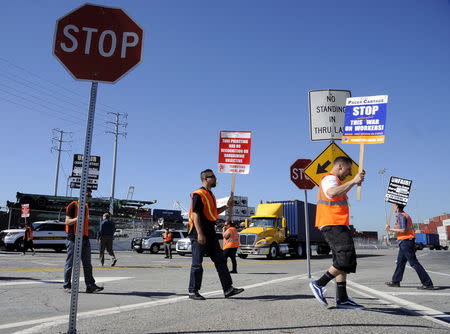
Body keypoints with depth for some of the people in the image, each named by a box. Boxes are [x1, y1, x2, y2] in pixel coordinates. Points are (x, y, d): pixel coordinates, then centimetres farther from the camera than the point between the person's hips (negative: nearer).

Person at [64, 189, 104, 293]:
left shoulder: (86, 207, 17)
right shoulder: (73, 205, -6)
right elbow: (67, 221, -11)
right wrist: (77, 218, -29)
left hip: (84, 239, 7)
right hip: (73, 239, -7)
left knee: (87, 264, 3)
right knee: (70, 263, 3)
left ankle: (90, 286, 4)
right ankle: (67, 285, 14)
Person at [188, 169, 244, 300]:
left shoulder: (210, 195, 18)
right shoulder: (198, 194, -11)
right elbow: (195, 214, -18)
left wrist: (226, 206, 15)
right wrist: (200, 234, -24)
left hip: (210, 233, 9)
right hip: (199, 234, -9)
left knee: (220, 261, 7)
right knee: (197, 263, 0)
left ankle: (228, 289, 11)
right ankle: (193, 291, 11)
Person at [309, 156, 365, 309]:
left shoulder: (333, 181, 29)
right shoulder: (330, 178, -7)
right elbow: (332, 193, -31)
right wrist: (353, 181, -28)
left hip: (337, 226, 11)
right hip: (333, 226, -11)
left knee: (342, 262, 9)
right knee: (347, 259, -17)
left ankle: (342, 298, 11)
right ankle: (319, 284, -9)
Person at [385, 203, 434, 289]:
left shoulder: (401, 216, -13)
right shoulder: (406, 215, 17)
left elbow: (403, 230, -21)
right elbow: (407, 229, 17)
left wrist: (390, 229, -14)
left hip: (405, 241, -10)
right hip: (407, 242, 10)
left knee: (414, 263, -8)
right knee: (400, 262, 15)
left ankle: (428, 283, -6)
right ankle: (395, 281, 22)